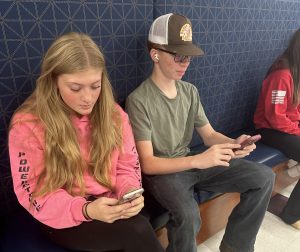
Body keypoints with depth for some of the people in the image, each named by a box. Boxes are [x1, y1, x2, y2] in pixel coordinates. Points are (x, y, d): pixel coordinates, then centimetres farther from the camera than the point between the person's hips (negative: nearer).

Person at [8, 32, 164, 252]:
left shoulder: (113, 114, -3)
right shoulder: (27, 125, -13)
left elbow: (127, 167, 3)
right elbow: (36, 195, -11)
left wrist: (129, 192, -19)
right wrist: (85, 210, -27)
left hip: (110, 209, 4)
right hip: (64, 221, -3)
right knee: (138, 231, -26)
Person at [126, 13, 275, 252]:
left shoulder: (190, 91, 3)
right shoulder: (139, 100, -17)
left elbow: (209, 135, 5)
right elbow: (148, 163, -20)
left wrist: (234, 143, -17)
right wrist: (198, 161, -32)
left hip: (190, 162, 7)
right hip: (160, 171, -6)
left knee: (264, 177, 0)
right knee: (188, 216, -37)